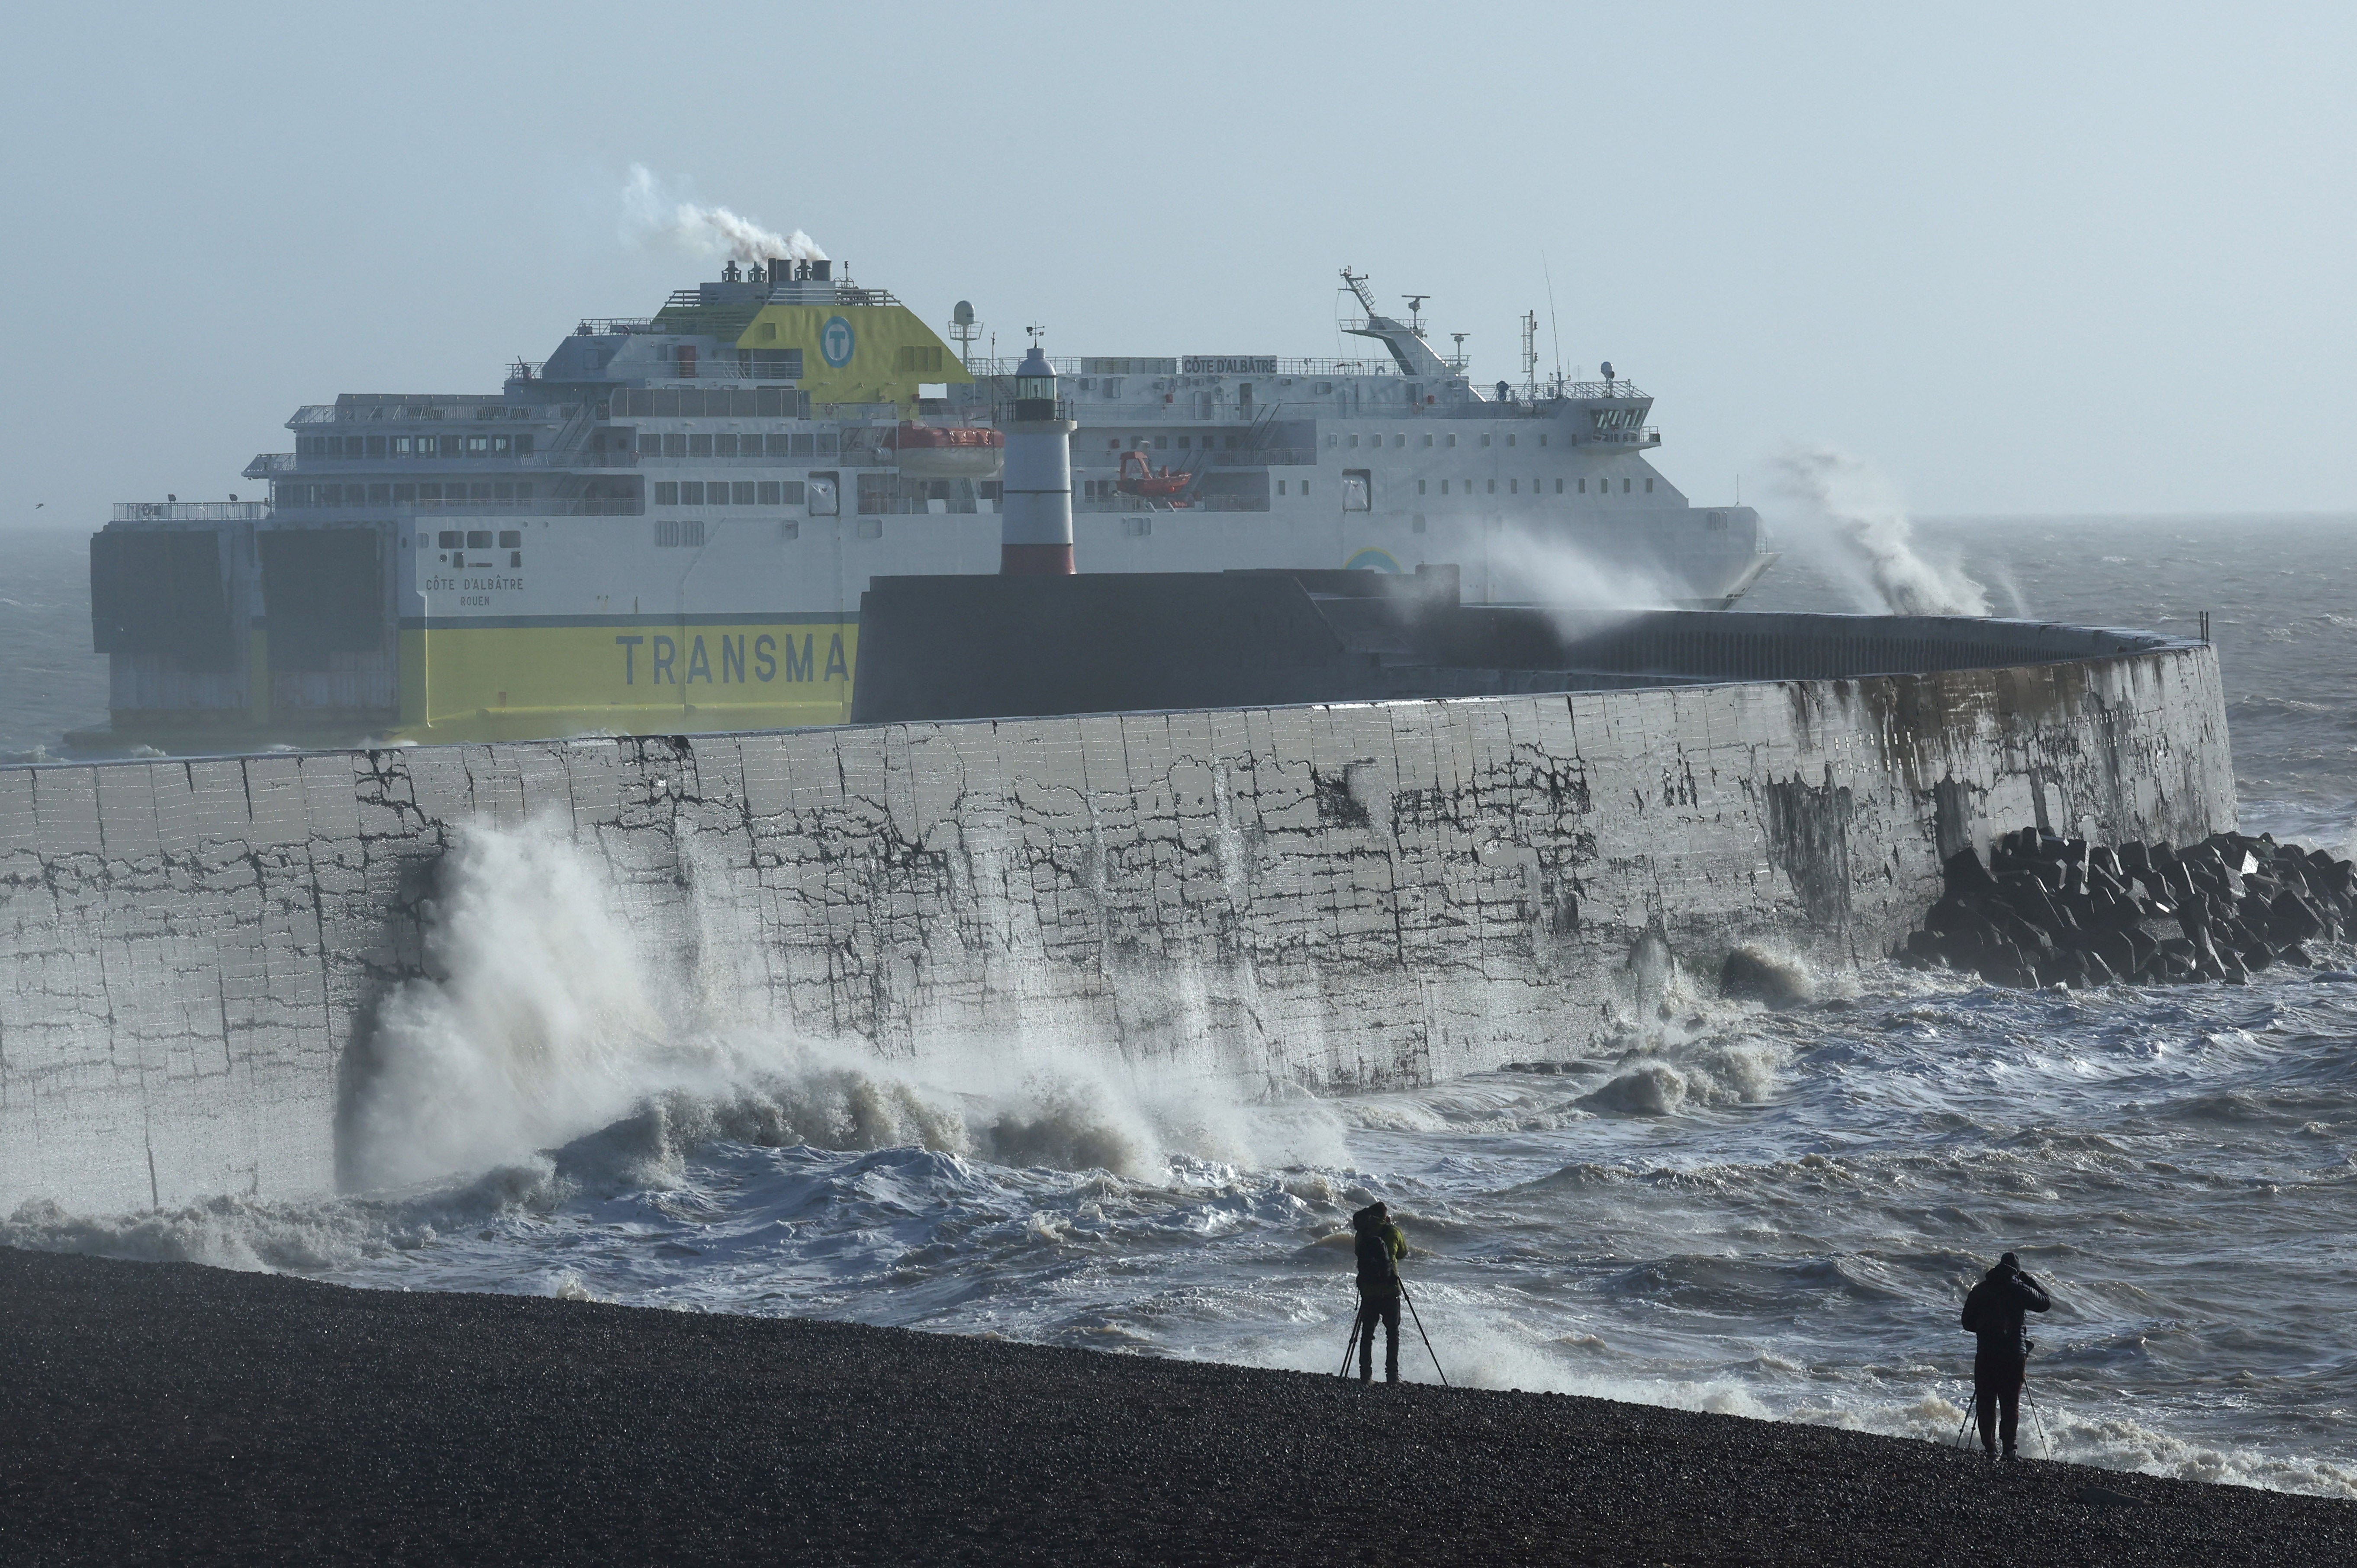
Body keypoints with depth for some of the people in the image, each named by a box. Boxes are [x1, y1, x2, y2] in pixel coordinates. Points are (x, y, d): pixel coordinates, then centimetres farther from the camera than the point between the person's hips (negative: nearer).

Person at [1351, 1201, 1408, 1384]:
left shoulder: (1363, 1234, 2)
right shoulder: (1393, 1232, -1)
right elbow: (1403, 1253, 13)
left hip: (1367, 1289, 2)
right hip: (1390, 1290, -2)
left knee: (1367, 1334, 9)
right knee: (1393, 1333, 7)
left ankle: (1365, 1376, 4)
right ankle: (1392, 1376, 0)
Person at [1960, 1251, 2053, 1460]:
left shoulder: (1980, 1290, 5)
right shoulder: (2019, 1290, -4)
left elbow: (1968, 1323, 10)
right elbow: (2046, 1302, 10)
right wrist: (2028, 1280, 16)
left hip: (1986, 1355, 2)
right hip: (2014, 1355, -2)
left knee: (1986, 1403, 7)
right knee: (2011, 1404, 4)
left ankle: (1989, 1448, 4)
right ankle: (2009, 1449, 1)